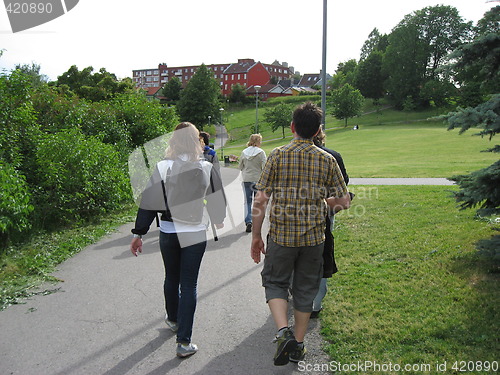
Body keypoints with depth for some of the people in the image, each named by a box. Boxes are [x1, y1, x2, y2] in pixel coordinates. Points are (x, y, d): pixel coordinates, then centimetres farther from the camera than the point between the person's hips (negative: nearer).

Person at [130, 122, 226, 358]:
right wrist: (219, 220, 22)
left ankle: (173, 319, 46)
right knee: (189, 284, 6)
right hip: (196, 234, -1)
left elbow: (148, 202, -8)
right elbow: (217, 199, 3)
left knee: (171, 278, 23)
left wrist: (138, 233, -1)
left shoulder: (162, 168, -8)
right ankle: (184, 341, 8)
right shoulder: (207, 168, -6)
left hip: (168, 233, 1)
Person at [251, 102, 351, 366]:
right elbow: (344, 201, 0)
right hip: (313, 236, 2)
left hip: (281, 235, -2)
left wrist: (256, 236, 0)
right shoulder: (327, 160, -2)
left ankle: (283, 331, -2)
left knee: (275, 282, 18)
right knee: (305, 288, 17)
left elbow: (261, 200, -9)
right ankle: (298, 345, 27)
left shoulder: (278, 155, -7)